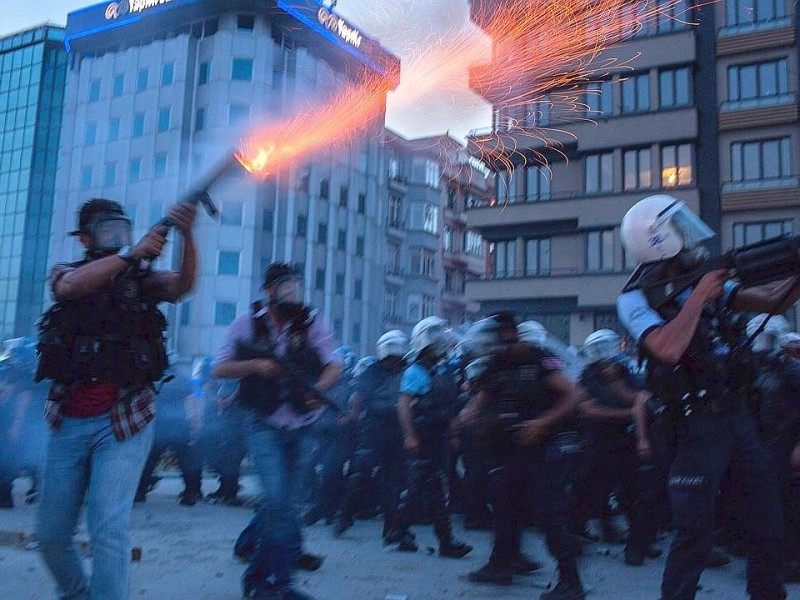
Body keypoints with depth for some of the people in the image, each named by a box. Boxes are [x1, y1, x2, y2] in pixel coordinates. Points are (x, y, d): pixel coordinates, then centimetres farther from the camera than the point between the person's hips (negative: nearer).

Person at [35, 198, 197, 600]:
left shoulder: (142, 279, 5)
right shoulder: (65, 272, 8)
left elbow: (182, 284, -17)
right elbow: (72, 286, -17)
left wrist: (187, 235, -34)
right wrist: (132, 253, -28)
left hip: (124, 420, -2)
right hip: (69, 422, 3)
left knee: (109, 528, -13)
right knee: (51, 534, 12)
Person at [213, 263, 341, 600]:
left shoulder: (312, 325, 3)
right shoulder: (247, 326, -1)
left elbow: (333, 366, -5)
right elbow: (219, 370, 0)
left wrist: (319, 388, -26)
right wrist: (255, 365, -18)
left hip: (302, 427, 4)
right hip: (265, 424, -3)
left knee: (288, 501, 15)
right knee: (278, 499, -16)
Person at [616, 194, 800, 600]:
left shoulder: (705, 278, 9)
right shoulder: (636, 298, -11)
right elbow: (668, 349, -28)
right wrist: (698, 296, -19)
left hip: (738, 416, 7)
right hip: (698, 426, -7)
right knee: (695, 536, -1)